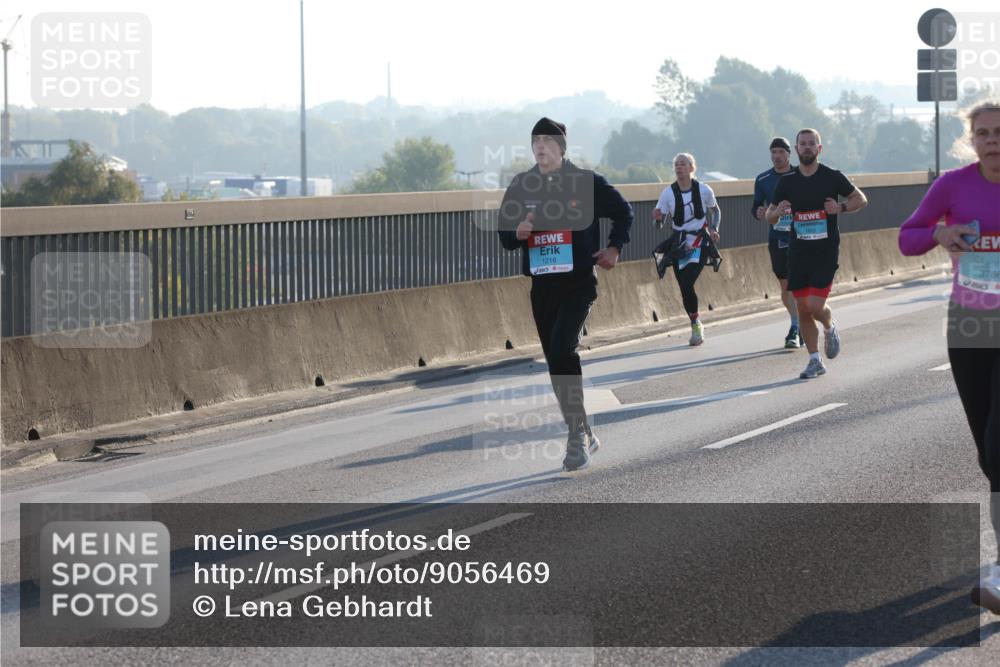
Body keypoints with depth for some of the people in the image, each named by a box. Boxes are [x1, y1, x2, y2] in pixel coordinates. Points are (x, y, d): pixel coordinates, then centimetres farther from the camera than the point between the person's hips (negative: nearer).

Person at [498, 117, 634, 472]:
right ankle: (584, 435, 21)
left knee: (562, 350, -23)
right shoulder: (520, 187, 5)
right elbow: (504, 236, 12)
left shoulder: (586, 182, -3)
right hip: (541, 285, 5)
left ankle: (577, 435, -17)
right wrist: (518, 233, -9)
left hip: (578, 282, -5)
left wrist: (615, 247, 0)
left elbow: (623, 212, 11)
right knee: (557, 362, 8)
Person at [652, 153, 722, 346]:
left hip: (699, 242, -3)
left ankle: (696, 324, -4)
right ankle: (696, 325, 23)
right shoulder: (668, 193, -3)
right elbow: (660, 222, -2)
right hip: (678, 243, 3)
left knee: (687, 283, -19)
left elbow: (715, 210, 15)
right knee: (684, 288, 3)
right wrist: (658, 218, -25)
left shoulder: (704, 190, -4)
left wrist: (714, 229, -1)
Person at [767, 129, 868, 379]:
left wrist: (841, 207, -13)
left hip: (826, 252, -3)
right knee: (802, 309, 3)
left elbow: (861, 199, 7)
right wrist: (777, 212, -14)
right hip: (798, 252, 3)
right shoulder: (786, 182, 4)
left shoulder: (832, 177, -3)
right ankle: (815, 361, 14)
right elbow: (769, 216, 10)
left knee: (815, 306, -13)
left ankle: (830, 328, 22)